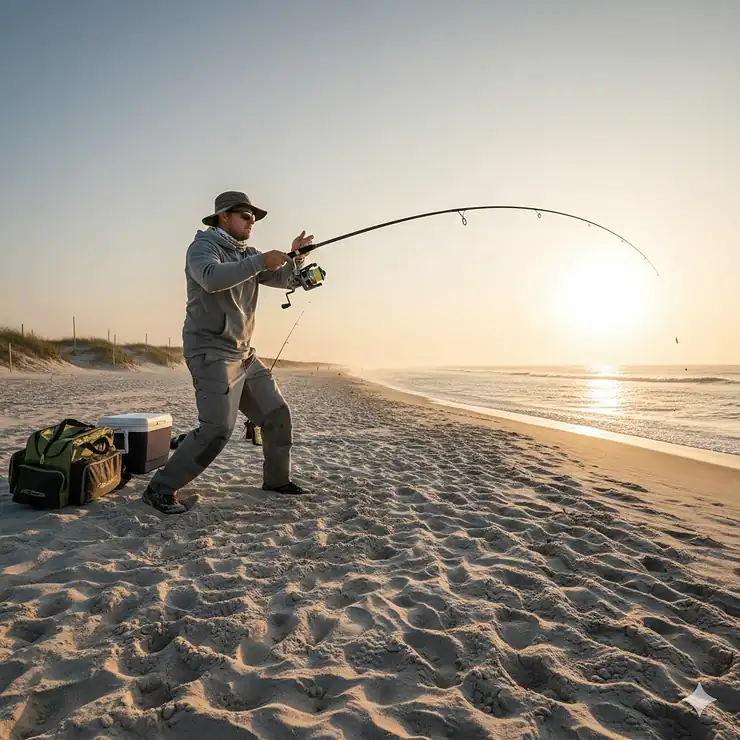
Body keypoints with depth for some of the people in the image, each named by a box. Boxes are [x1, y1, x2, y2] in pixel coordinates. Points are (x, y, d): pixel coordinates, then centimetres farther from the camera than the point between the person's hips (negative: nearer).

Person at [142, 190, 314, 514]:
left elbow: (283, 279, 13)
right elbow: (212, 278, -29)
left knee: (277, 414, 11)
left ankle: (277, 479, 27)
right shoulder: (203, 245, -6)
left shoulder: (246, 254, 16)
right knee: (217, 428, -19)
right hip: (211, 352, -9)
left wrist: (295, 257, -6)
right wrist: (260, 262, -29)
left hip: (244, 353, 9)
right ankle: (160, 489, -6)